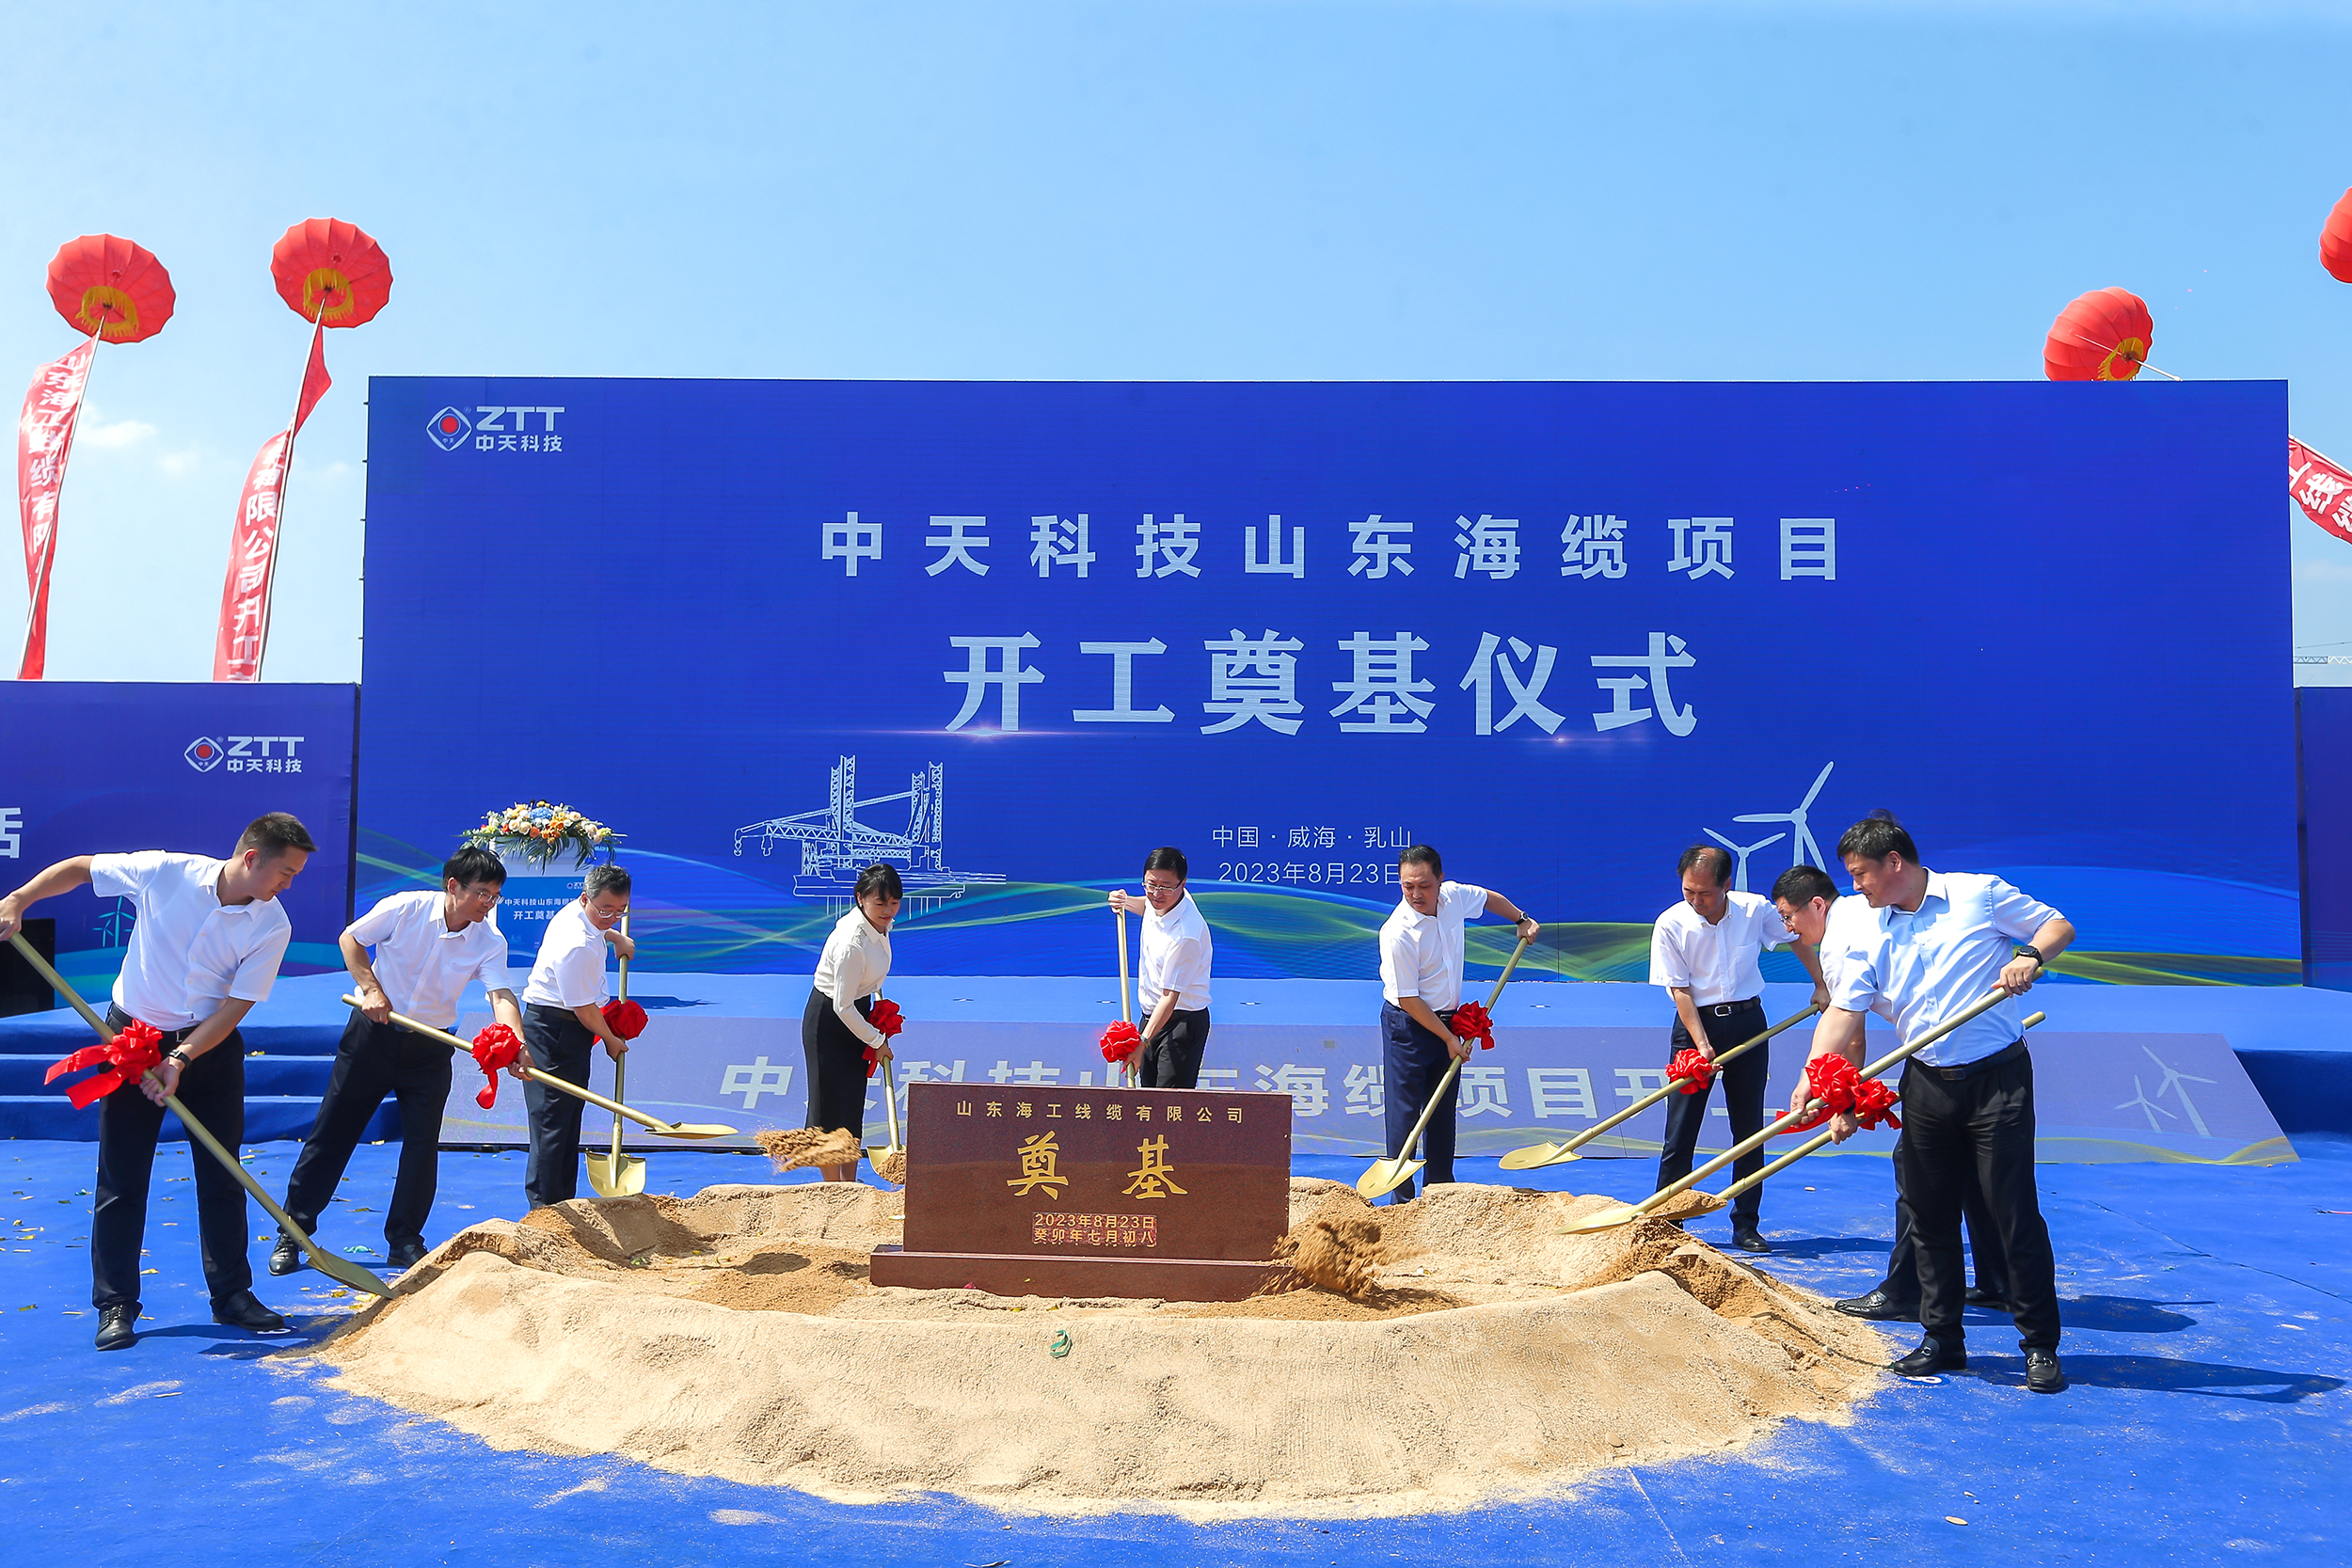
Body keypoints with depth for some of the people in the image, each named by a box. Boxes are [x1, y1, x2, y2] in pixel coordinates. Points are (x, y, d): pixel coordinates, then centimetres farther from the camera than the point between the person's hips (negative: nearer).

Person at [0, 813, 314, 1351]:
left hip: (211, 1046, 1)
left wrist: (180, 1059, -23)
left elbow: (235, 1007, -14)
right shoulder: (165, 872, -17)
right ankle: (116, 1305, 13)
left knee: (221, 1177, 5)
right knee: (121, 1178, 2)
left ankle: (232, 1294, 16)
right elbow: (79, 868, -3)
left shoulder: (272, 926, -14)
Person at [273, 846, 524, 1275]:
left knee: (423, 1143, 0)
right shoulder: (406, 908, -15)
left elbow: (501, 997, -25)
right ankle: (293, 1232, 18)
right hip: (374, 1032, -1)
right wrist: (371, 988, -14)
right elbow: (351, 938, -1)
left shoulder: (490, 942, -12)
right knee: (332, 1132, 5)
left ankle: (405, 1242, 15)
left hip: (430, 1048, 2)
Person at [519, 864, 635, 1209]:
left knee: (569, 1117, 15)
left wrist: (615, 937, 23)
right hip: (554, 1031, -11)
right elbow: (584, 1009, -20)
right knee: (553, 1119, -8)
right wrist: (612, 1041, -6)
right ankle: (544, 1204, -3)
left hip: (564, 1028, 11)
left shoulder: (576, 911, 3)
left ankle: (563, 1202, 23)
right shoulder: (577, 946, -27)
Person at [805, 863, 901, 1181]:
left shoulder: (879, 925, -6)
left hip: (855, 1015, 8)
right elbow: (842, 1006, -26)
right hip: (828, 1021, -8)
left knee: (853, 1105, 12)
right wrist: (876, 1041, -14)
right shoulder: (851, 943, -32)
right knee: (831, 1106, -1)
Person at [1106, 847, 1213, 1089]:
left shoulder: (1186, 935, -31)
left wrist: (1143, 1042, -36)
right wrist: (1126, 901, 4)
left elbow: (1170, 997, -31)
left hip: (1181, 1023, -9)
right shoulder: (1161, 901, -5)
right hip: (1151, 1015, 9)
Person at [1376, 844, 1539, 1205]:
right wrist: (1449, 1039, -14)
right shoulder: (1397, 933, -25)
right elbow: (1407, 999, -19)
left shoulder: (1454, 896, -7)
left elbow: (1489, 898, 20)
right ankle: (1402, 1199, 3)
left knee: (1443, 1111, 12)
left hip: (1449, 1020, 7)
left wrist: (1521, 920, 20)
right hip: (1408, 1026, -7)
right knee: (1405, 1112, -6)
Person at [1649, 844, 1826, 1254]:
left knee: (1750, 1130, 5)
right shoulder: (1670, 924, -12)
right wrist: (1701, 1043, -20)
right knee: (1681, 1131, -3)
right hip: (1696, 1024, -2)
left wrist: (1821, 986, 13)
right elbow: (1679, 990, -11)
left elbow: (1799, 938, 13)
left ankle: (1746, 1226, 14)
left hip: (1748, 1023, 2)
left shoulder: (1756, 909, -7)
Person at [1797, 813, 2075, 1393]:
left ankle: (2041, 1346, 8)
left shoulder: (1980, 894, -2)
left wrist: (2028, 958, -15)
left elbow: (2059, 926, 5)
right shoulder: (1868, 935, 6)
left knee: (2015, 1211, -4)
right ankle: (1942, 1339, 21)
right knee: (1930, 1215, 8)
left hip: (1998, 1077, -4)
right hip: (1926, 1084, 4)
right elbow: (1842, 1014, 0)